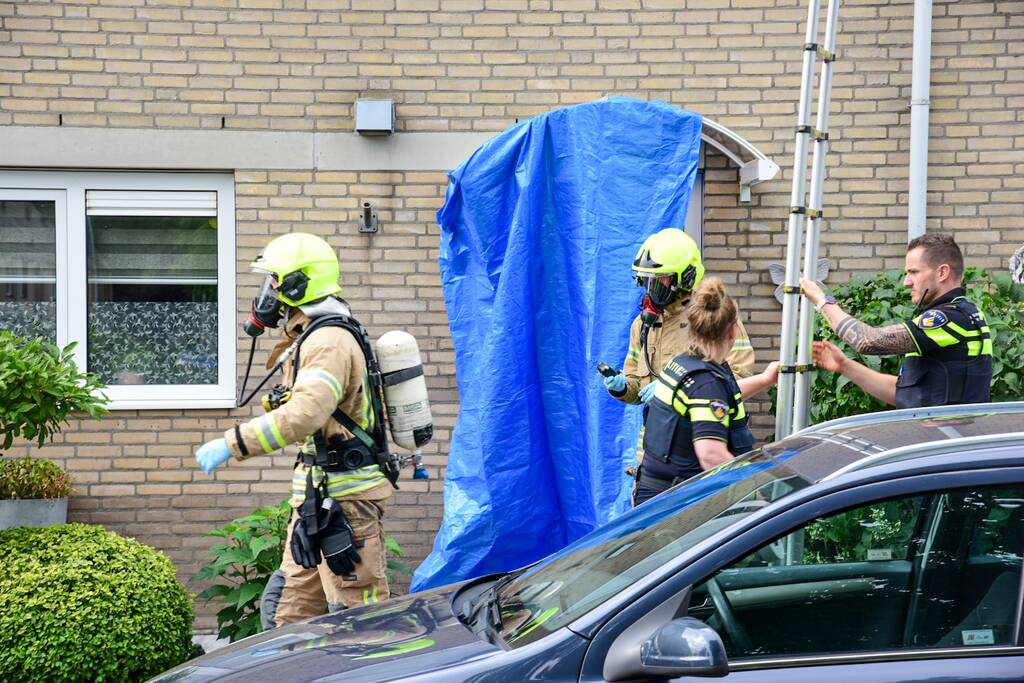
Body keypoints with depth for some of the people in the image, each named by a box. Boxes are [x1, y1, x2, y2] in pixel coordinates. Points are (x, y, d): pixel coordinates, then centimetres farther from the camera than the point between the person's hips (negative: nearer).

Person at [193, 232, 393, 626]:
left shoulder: (329, 341, -16)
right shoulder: (310, 339, 18)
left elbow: (305, 414, -32)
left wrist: (232, 444, -32)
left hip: (344, 500, -11)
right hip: (315, 498, 11)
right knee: (292, 617, 12)